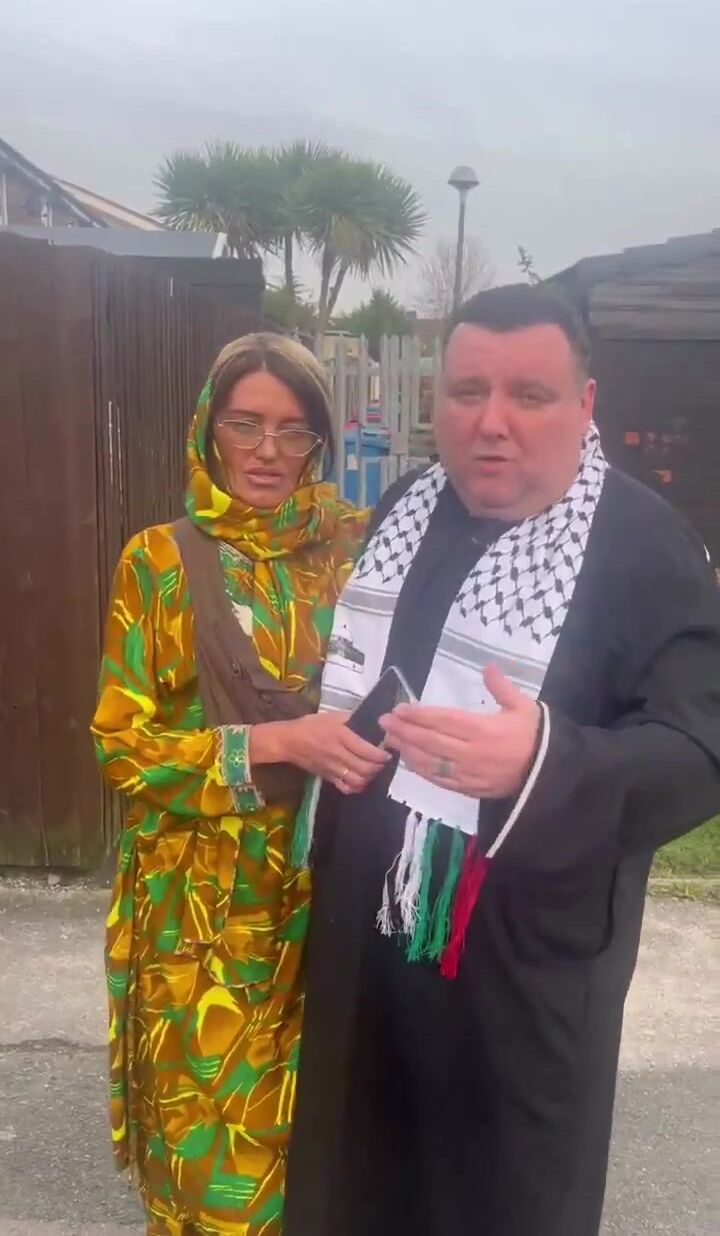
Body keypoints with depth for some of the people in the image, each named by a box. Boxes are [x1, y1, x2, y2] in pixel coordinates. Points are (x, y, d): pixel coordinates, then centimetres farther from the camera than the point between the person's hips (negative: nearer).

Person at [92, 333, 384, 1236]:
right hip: (203, 905, -2)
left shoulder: (353, 549, 0)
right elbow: (121, 746, -9)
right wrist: (273, 743, -22)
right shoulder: (160, 560, -6)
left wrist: (375, 739, -12)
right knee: (213, 1145, 10)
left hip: (326, 891, 2)